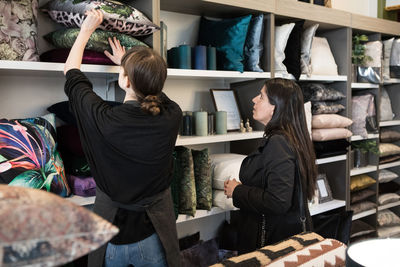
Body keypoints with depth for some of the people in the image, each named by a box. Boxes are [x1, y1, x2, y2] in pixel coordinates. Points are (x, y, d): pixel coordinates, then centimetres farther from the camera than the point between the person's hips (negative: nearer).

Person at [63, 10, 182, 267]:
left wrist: (86, 29, 10)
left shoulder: (103, 119, -23)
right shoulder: (172, 116, -17)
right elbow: (151, 85, 8)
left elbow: (71, 72, -3)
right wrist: (127, 63, 25)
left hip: (112, 236, -1)